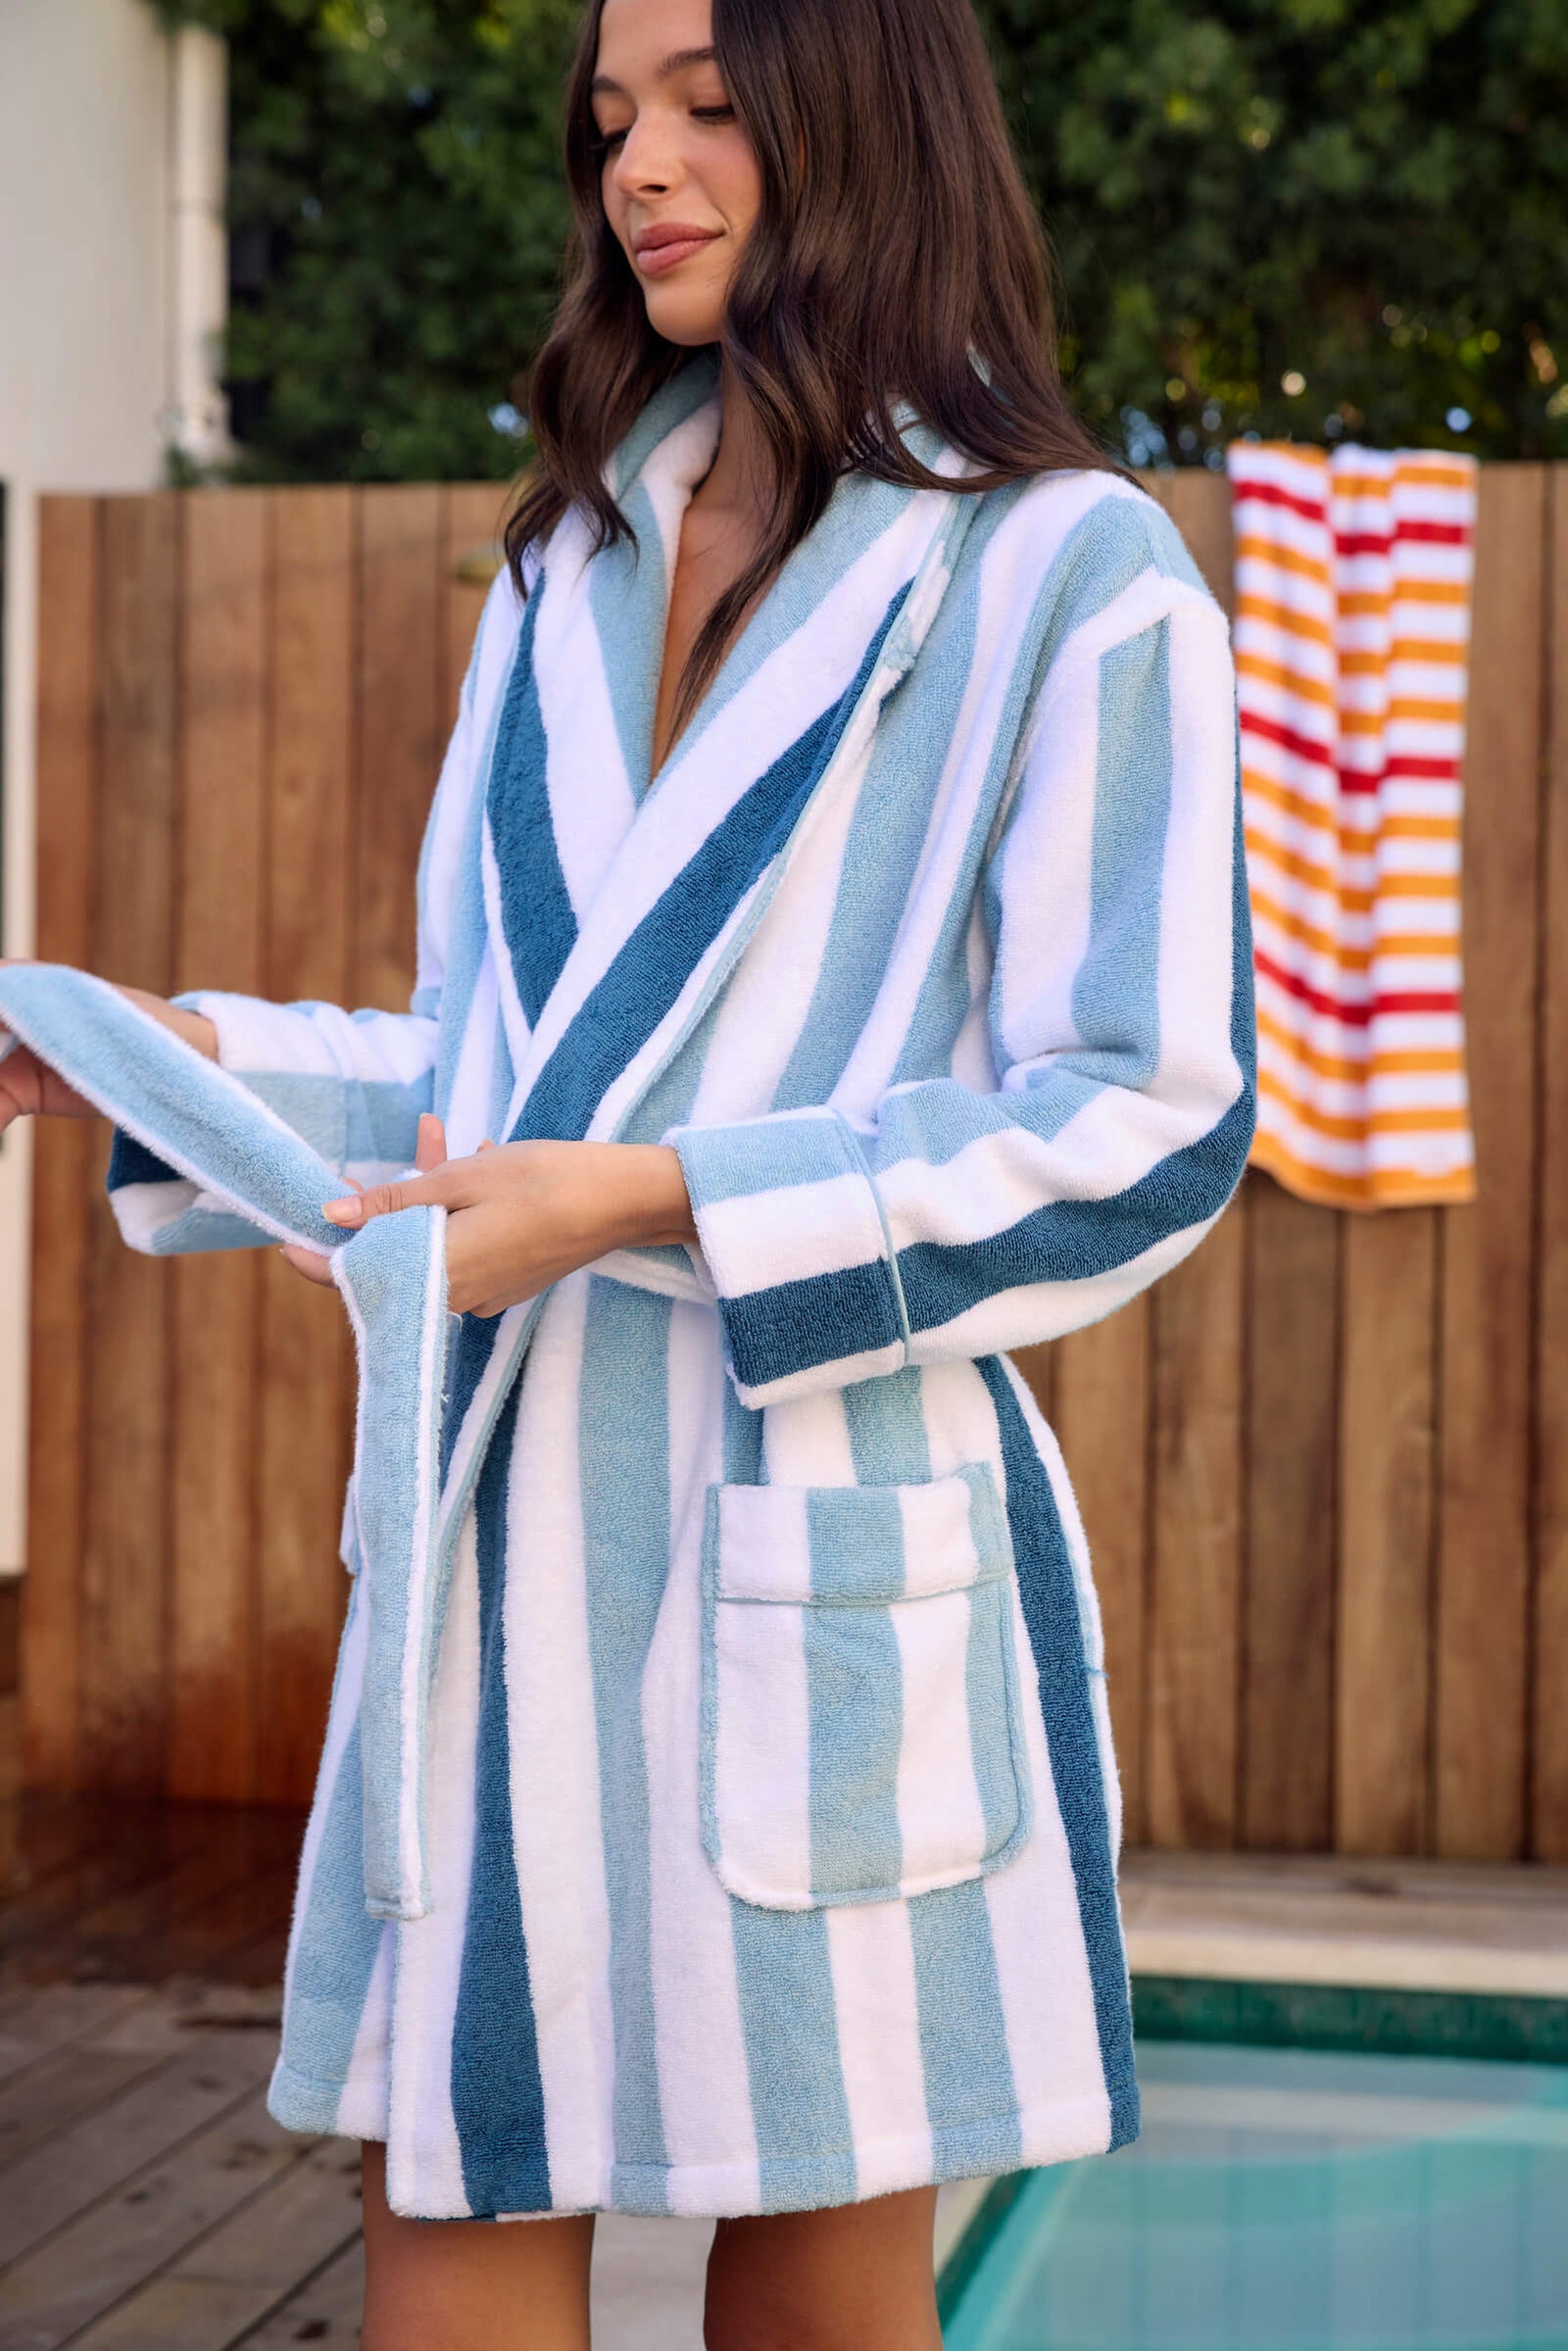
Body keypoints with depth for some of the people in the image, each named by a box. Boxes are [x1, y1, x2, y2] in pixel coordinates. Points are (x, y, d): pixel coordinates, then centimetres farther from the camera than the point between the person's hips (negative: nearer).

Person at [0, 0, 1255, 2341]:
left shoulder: (1063, 575, -4)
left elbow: (1147, 1122, -10)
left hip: (817, 1545, -5)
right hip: (504, 1531, 6)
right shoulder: (572, 570, 17)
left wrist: (655, 1204, -16)